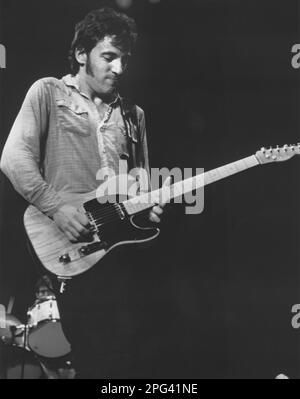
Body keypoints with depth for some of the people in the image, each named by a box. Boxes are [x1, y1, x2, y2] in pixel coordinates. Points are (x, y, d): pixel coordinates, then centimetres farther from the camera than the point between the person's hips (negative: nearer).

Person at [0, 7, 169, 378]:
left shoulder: (133, 114, 19)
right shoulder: (48, 92, 4)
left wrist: (149, 205, 2)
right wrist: (57, 208, -16)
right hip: (69, 249, -4)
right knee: (92, 353, -7)